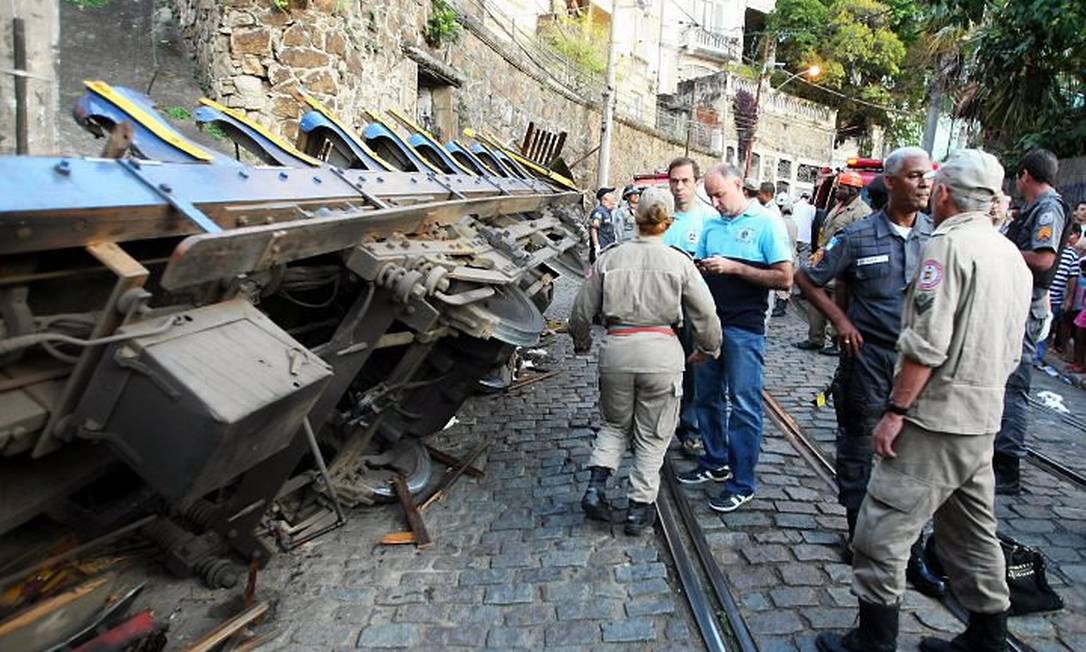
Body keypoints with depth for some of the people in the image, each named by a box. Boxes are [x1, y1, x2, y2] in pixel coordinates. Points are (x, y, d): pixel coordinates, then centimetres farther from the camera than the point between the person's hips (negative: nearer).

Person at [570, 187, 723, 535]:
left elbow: (582, 311, 7)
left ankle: (596, 486, 9)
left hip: (616, 348, 2)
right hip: (661, 351, -2)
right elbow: (705, 314, 2)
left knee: (615, 423, 23)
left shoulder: (609, 257, 3)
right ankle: (639, 507, 19)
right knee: (652, 435, 13)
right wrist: (707, 349, 20)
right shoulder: (679, 262, -1)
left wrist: (581, 343, 26)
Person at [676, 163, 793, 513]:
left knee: (743, 405, -1)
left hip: (744, 328, -7)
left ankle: (742, 483, 9)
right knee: (708, 397, 15)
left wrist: (733, 267, -17)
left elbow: (785, 278, -12)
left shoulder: (766, 223, -6)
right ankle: (715, 463, 32)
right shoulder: (711, 225, 12)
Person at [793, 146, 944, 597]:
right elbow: (808, 279, 2)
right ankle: (859, 534, 29)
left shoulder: (939, 235, 2)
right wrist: (840, 320, -7)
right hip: (868, 358, -2)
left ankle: (911, 551, 20)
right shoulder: (858, 236, -5)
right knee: (858, 449, 10)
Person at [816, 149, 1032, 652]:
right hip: (984, 420, 10)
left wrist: (895, 411, -18)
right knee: (973, 532, 19)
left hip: (937, 418, -9)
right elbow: (1011, 352, 19)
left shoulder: (949, 243, -15)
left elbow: (926, 343, -22)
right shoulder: (1012, 255, 14)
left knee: (883, 528, -2)